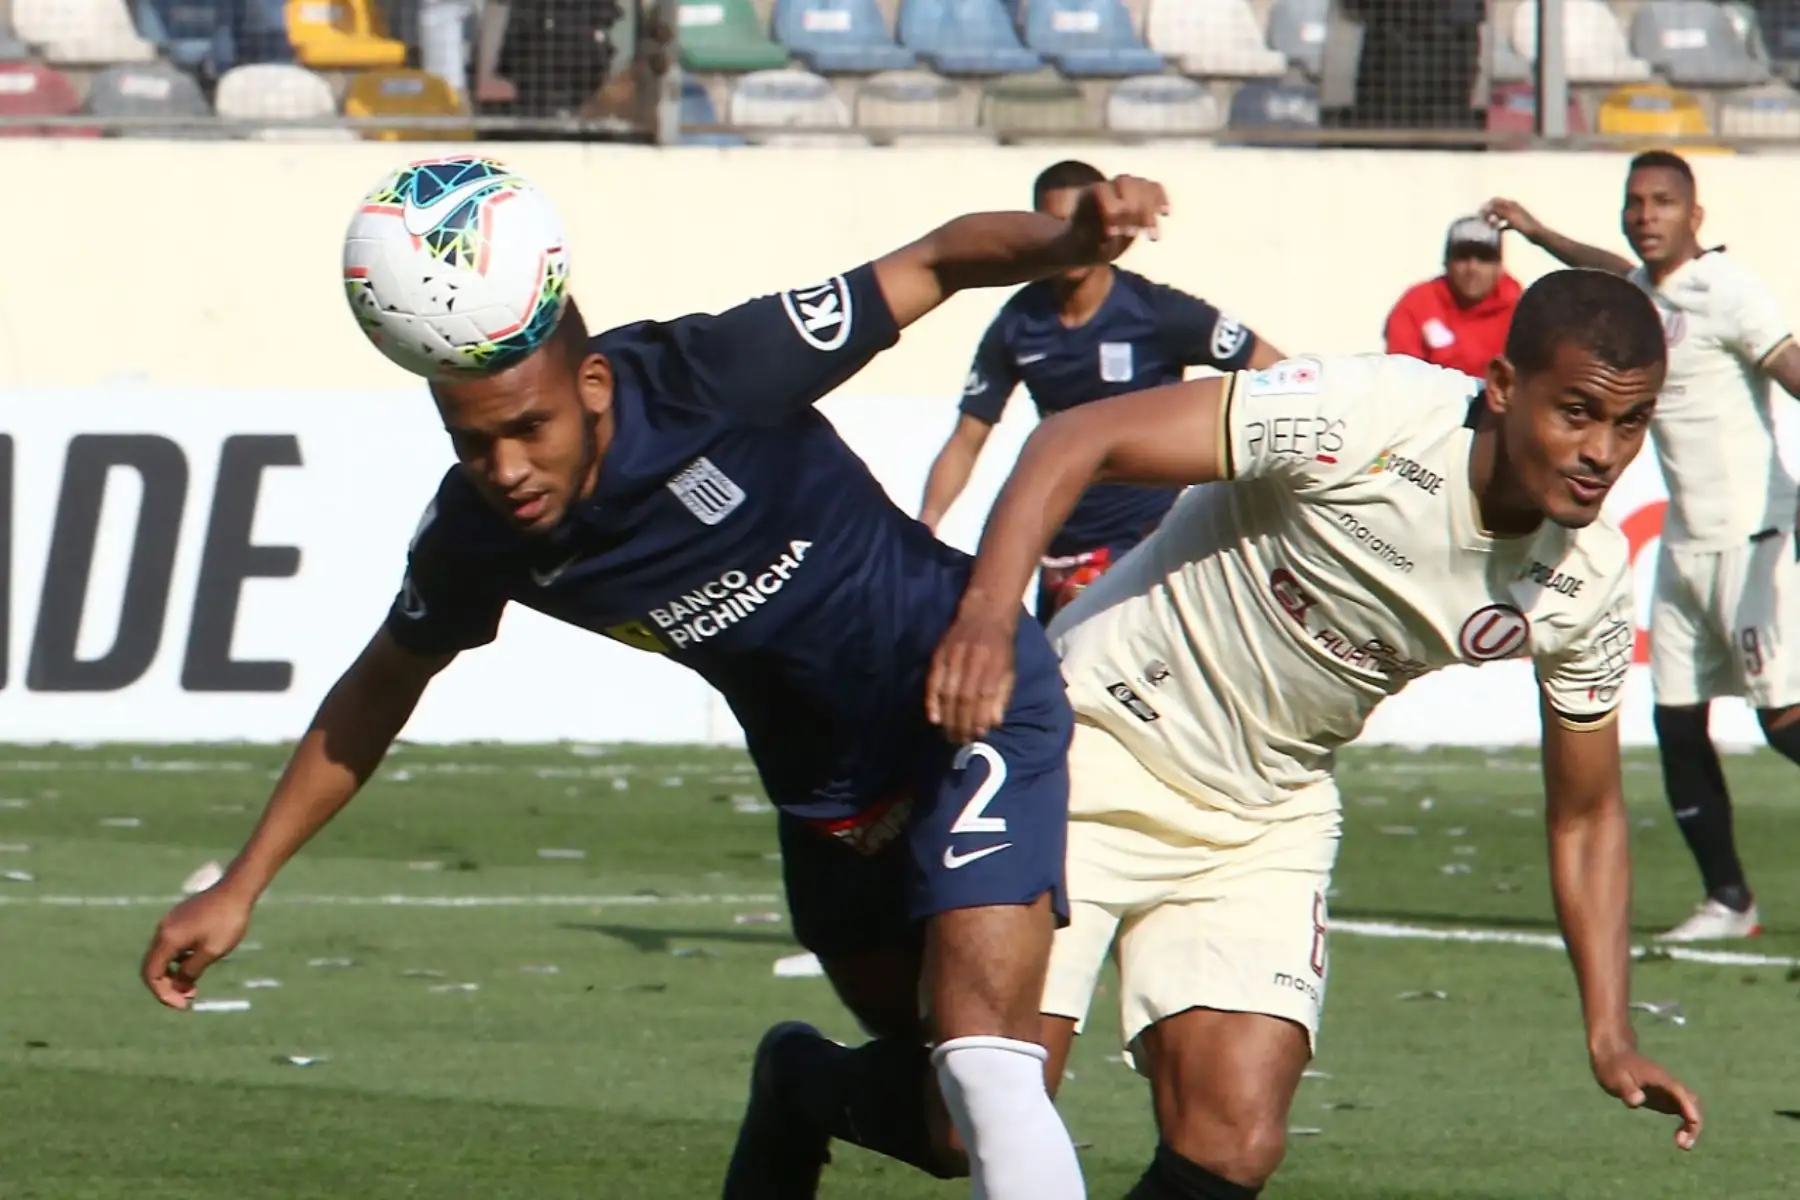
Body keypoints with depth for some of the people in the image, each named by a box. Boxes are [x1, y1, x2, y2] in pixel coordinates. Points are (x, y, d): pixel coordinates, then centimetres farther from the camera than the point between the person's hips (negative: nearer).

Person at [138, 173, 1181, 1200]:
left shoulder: (712, 376, -28)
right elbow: (380, 689, 5)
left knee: (981, 1062, -23)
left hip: (974, 702, -5)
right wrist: (242, 886, 6)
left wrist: (1065, 242, -40)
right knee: (939, 1116, 14)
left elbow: (937, 262, -19)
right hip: (825, 791, 5)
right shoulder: (475, 534, -15)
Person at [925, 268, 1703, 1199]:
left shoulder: (1587, 587, -8)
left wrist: (1611, 1039, -3)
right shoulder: (1370, 416, -26)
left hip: (1266, 820, 5)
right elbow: (1079, 439, -27)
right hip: (1100, 748, -5)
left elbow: (1585, 817, 7)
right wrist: (987, 612, -41)